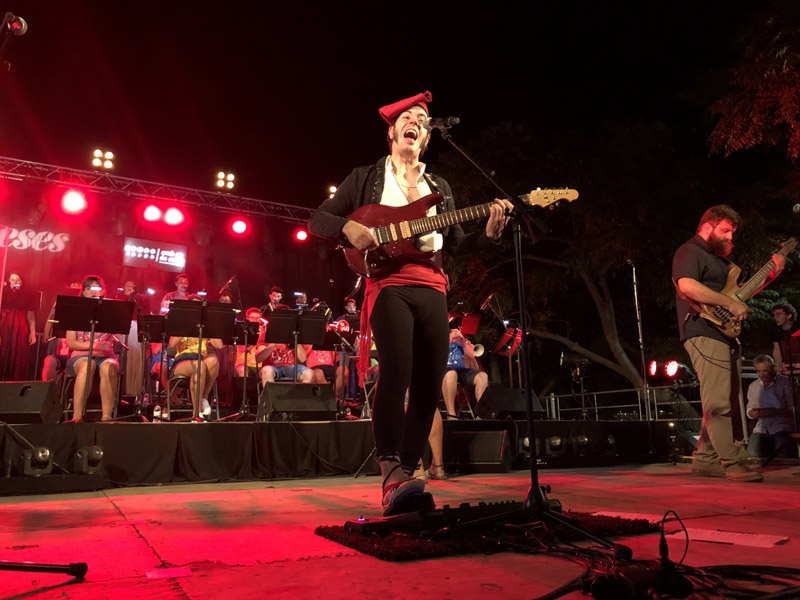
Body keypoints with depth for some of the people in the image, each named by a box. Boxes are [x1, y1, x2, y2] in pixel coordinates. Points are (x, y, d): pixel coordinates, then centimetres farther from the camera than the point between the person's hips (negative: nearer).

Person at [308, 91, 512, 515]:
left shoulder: (439, 188, 24)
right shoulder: (366, 177, 14)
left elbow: (456, 245, 18)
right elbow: (317, 219, 10)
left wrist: (488, 234, -1)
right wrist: (348, 228, -11)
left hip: (432, 288, 4)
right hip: (388, 284, -4)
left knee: (428, 387, -1)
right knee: (396, 373, -24)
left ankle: (400, 480, 9)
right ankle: (392, 473, -25)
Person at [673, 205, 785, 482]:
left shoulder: (718, 257, 27)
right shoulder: (689, 252, -5)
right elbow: (687, 286, -24)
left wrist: (771, 274, 22)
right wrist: (730, 303, -20)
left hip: (727, 334, 10)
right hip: (704, 333, -10)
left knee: (729, 402, 8)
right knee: (718, 402, -13)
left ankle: (705, 459, 14)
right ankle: (732, 462, -11)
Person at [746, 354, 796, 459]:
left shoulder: (785, 383, 1)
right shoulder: (753, 386, 18)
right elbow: (749, 411, 24)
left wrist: (775, 411, -19)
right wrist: (753, 413, 0)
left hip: (783, 430, -3)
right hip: (761, 430, 4)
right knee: (752, 456, -22)